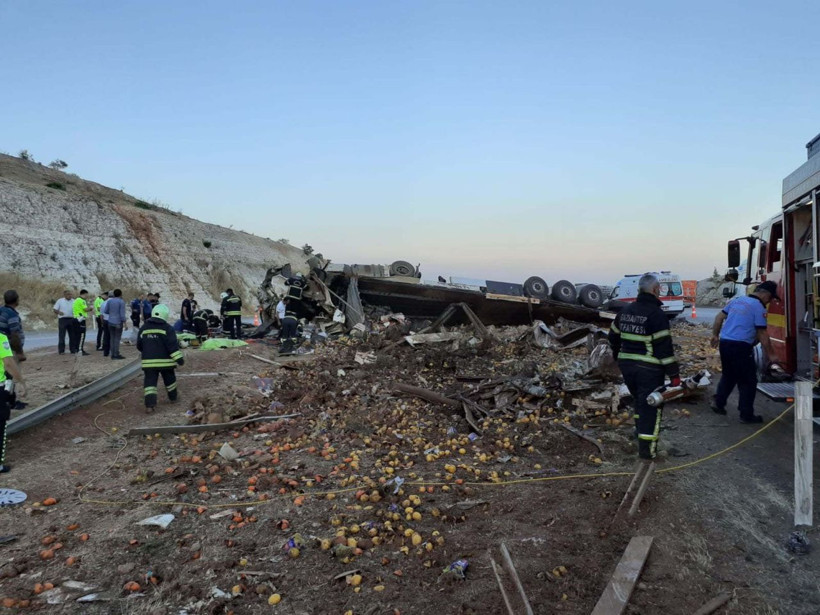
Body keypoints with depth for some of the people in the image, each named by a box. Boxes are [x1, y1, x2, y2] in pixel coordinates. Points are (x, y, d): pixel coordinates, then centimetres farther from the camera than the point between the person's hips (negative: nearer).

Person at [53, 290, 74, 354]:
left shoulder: (74, 301, 10)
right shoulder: (60, 301, 4)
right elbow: (55, 310, 2)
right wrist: (58, 312, -19)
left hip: (71, 319, 3)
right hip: (62, 319, -3)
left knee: (72, 335, 6)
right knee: (61, 336, -4)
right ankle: (61, 350, -1)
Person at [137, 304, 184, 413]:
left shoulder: (144, 328, 7)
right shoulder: (167, 328, -7)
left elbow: (139, 345, 15)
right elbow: (173, 345, -16)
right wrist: (178, 358, -16)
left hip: (148, 361, 2)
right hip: (164, 361, -2)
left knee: (150, 382, 0)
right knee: (169, 379, 18)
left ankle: (150, 404, -14)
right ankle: (173, 397, 35)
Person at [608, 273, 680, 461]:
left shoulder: (626, 311, 8)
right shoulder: (656, 314, -15)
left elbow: (614, 337, 16)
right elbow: (664, 347, -17)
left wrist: (619, 356, 29)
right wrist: (674, 373, -12)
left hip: (626, 365, 7)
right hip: (649, 369, -7)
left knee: (639, 401, 25)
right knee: (650, 406, 3)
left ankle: (640, 433, 35)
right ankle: (647, 449, 7)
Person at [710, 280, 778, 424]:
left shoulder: (737, 300, 13)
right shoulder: (759, 307, -8)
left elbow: (719, 317, 18)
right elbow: (762, 334, -10)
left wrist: (715, 335, 27)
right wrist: (771, 354, -4)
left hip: (724, 343, 7)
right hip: (741, 347, -7)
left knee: (728, 375, 24)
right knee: (748, 381, 5)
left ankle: (718, 402, 23)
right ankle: (746, 415, 9)